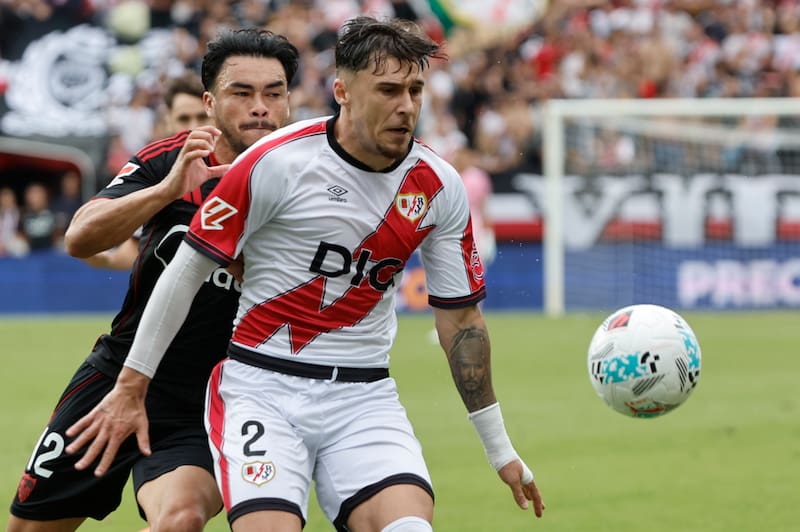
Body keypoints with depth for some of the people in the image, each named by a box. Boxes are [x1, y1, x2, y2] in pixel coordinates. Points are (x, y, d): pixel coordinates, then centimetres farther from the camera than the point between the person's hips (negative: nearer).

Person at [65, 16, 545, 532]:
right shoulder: (277, 161, -11)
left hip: (364, 397, 3)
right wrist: (130, 388, -2)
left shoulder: (439, 186, 1)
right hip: (260, 387, -3)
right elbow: (188, 270, -4)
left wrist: (500, 450, 14)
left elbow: (461, 319, 11)